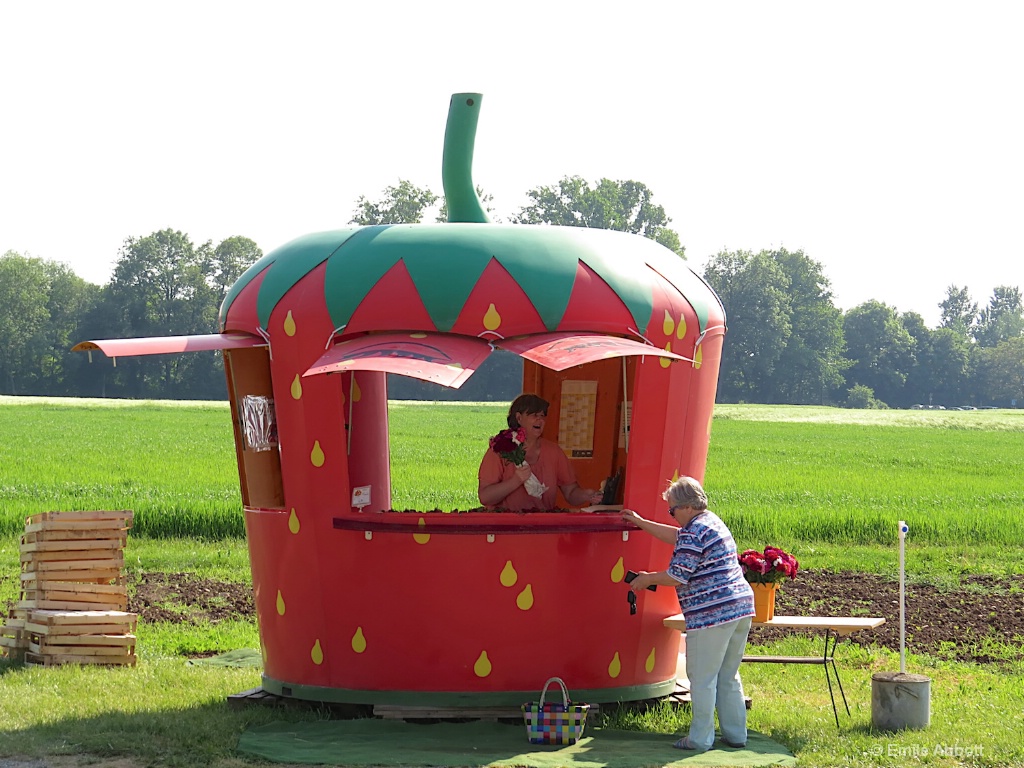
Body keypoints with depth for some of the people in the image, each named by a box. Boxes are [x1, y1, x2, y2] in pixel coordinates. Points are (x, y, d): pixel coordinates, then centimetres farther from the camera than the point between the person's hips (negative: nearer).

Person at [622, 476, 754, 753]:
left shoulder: (694, 534, -14)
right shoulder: (711, 520, 17)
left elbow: (676, 576, -16)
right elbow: (676, 536, 32)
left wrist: (647, 579, 0)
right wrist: (641, 523, 37)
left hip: (712, 613, -10)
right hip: (741, 605, 10)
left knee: (702, 678, -1)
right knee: (728, 677, 17)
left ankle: (700, 739, 3)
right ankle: (736, 734, 20)